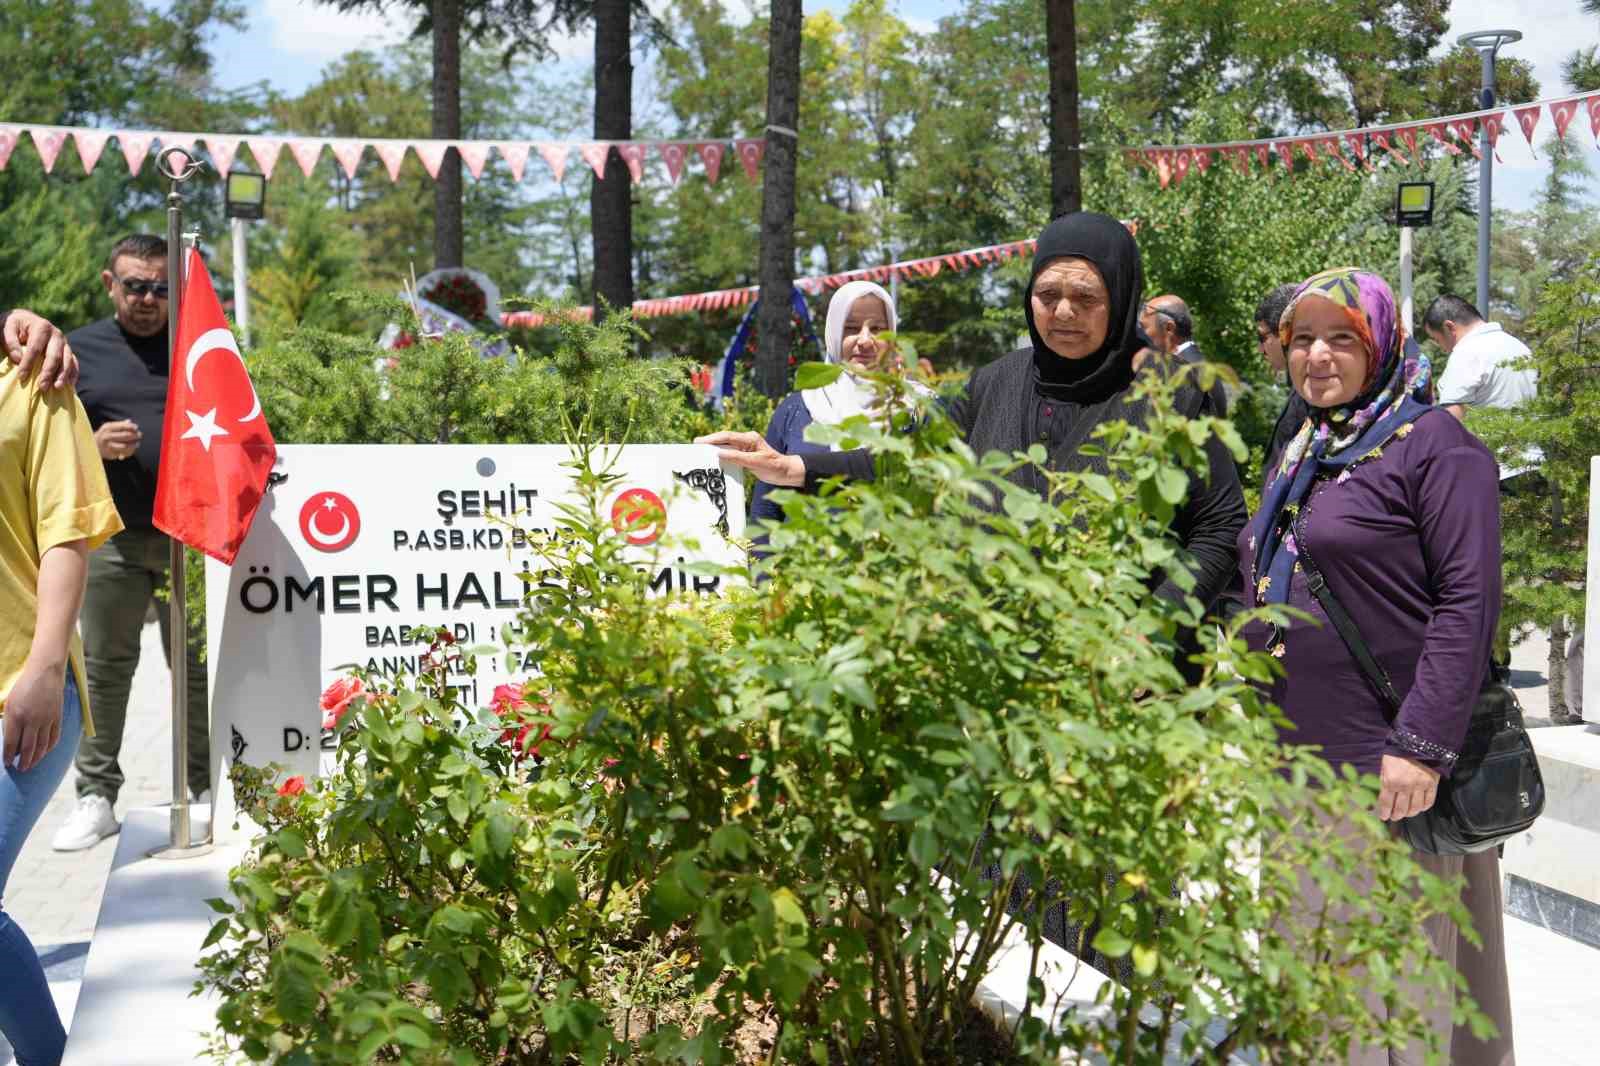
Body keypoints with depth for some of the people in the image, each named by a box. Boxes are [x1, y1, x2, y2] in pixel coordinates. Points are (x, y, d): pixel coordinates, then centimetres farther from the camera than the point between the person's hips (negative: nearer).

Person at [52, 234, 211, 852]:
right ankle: (96, 797, 13)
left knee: (199, 665, 5)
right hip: (112, 535, 0)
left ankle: (210, 790, 15)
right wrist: (94, 445, -12)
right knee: (105, 666, 4)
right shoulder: (78, 351, 9)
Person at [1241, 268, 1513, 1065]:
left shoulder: (1434, 445, -9)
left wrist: (1424, 744, -21)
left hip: (1386, 768, -8)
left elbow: (1469, 598, -16)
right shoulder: (1299, 454, 16)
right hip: (1298, 759, 8)